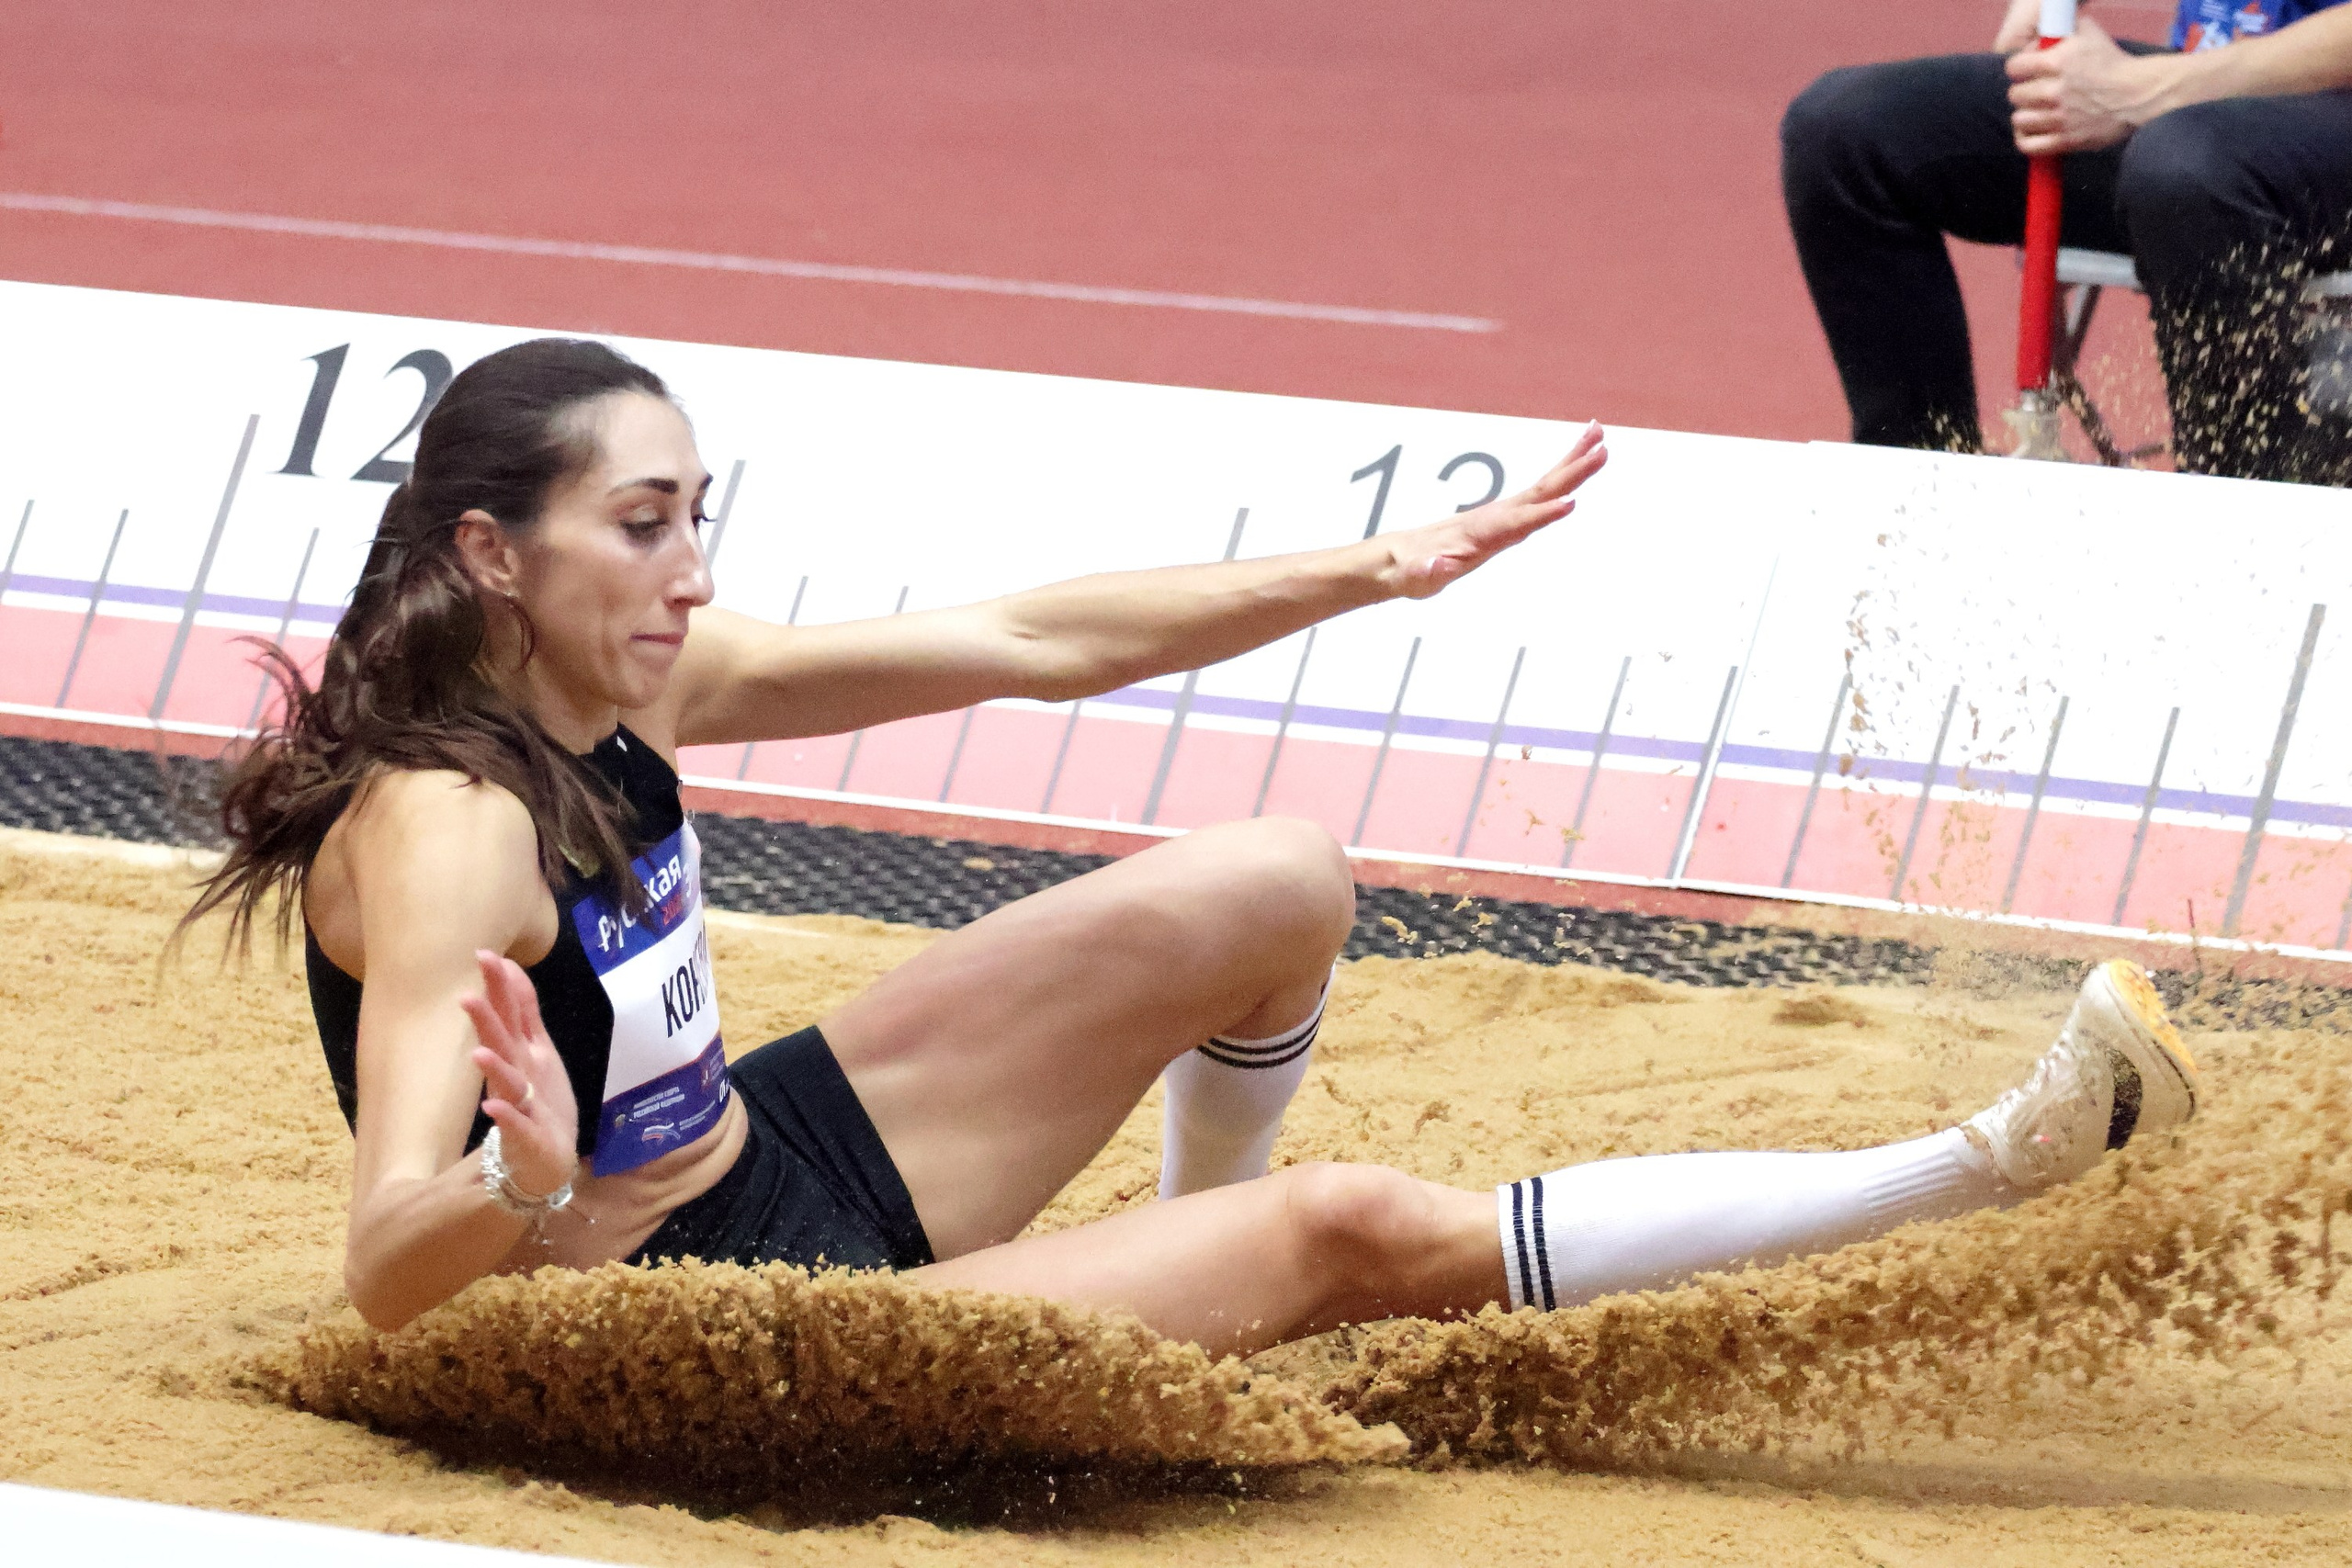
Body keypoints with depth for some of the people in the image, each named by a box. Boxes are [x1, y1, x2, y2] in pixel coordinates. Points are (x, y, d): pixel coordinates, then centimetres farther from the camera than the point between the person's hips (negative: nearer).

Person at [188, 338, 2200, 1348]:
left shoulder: (619, 676, -6)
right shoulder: (442, 834, -30)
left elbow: (1032, 642, 1)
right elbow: (388, 1272, -40)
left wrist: (1376, 573, -1)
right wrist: (523, 1186, -62)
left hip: (775, 1154, 9)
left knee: (1273, 890, 4)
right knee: (1361, 1231, -10)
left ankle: (1191, 1273, 32)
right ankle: (1982, 1167, -3)